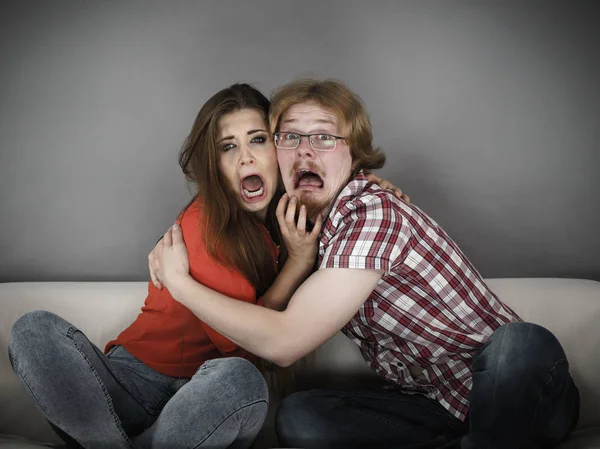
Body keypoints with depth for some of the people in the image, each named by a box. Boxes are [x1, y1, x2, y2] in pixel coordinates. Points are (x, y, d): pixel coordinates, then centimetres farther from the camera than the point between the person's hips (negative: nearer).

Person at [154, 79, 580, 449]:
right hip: (429, 402, 6)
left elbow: (284, 341, -27)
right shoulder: (307, 220, 3)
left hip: (520, 393, -6)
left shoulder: (374, 214, -23)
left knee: (521, 342, -40)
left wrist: (179, 281, -15)